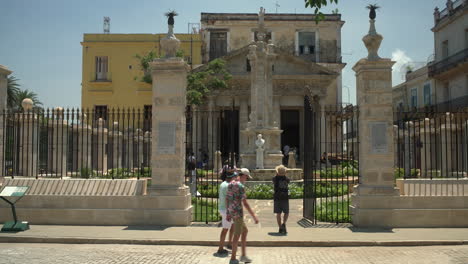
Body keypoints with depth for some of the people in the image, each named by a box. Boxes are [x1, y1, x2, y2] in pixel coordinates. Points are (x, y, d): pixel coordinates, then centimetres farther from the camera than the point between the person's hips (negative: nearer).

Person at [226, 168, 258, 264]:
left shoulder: (231, 184, 11)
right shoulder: (241, 186, -17)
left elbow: (227, 199, 15)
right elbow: (245, 203, -20)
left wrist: (228, 213, 22)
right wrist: (254, 216, -16)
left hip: (231, 212, 9)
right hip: (238, 213, -9)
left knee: (245, 231, 19)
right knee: (237, 235, 1)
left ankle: (243, 255, 20)